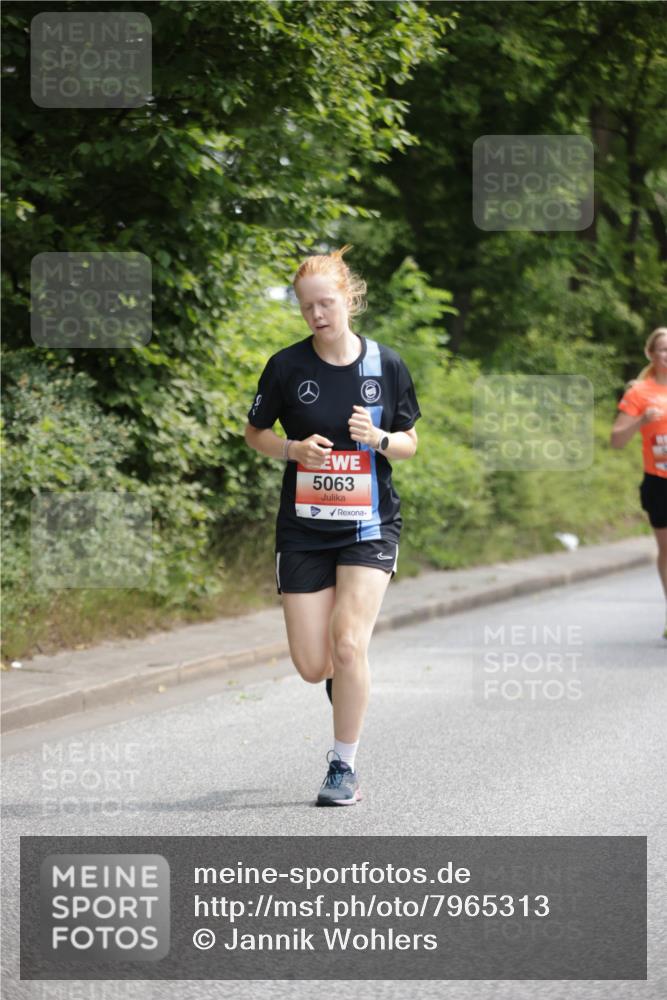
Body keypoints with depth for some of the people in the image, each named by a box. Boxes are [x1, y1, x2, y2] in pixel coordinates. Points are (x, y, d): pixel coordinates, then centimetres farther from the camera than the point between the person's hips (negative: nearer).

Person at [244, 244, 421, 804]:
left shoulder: (386, 365, -2)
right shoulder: (287, 366, -5)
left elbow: (410, 444, 7)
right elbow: (255, 432, 8)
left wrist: (379, 439, -15)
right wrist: (293, 450, -12)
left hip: (370, 523, -1)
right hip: (304, 527, 1)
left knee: (348, 643, -18)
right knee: (312, 667, -1)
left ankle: (345, 766, -2)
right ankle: (347, 683, 37)